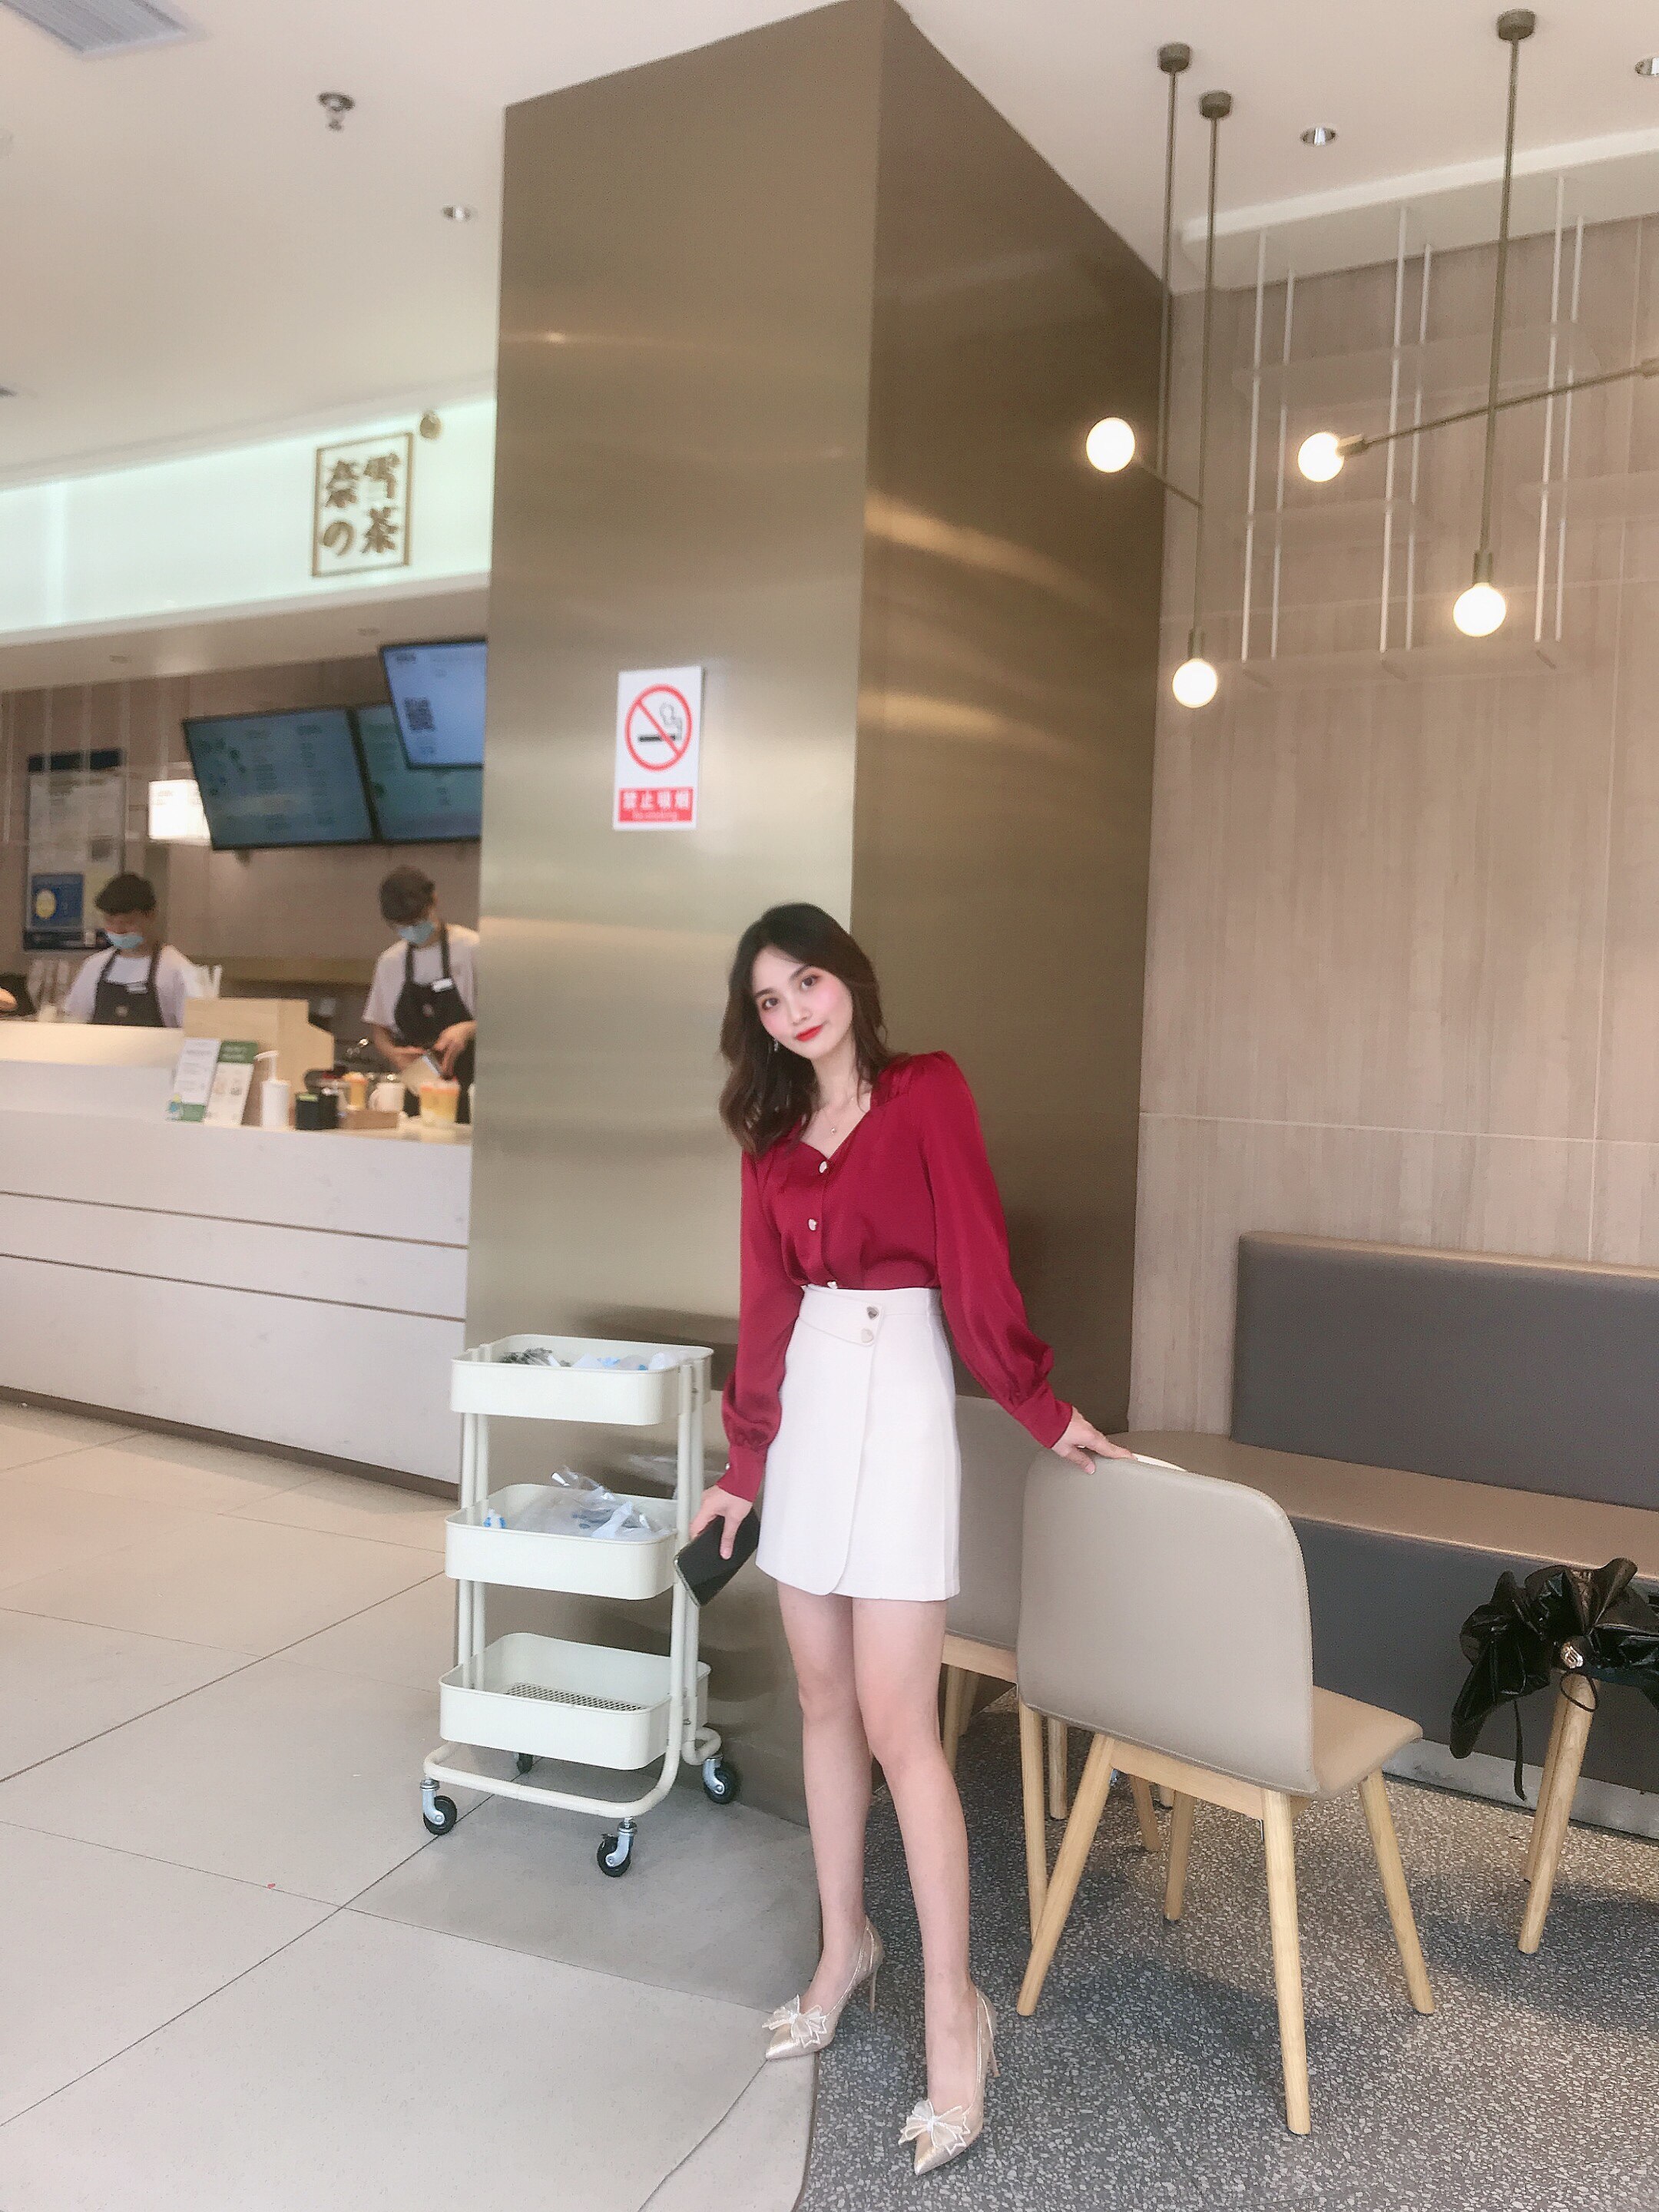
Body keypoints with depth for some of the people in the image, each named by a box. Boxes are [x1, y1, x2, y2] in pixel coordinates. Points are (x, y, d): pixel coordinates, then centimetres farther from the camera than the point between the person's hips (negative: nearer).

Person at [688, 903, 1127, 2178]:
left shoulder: (927, 1093, -5)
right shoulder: (772, 1133, 11)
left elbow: (976, 1260, -5)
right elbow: (765, 1308, 12)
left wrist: (1043, 1408, -2)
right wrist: (744, 1467, 13)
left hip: (896, 1402, -6)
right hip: (807, 1407, 6)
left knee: (896, 1722, -6)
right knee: (824, 1699, 13)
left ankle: (955, 2011, 7)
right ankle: (846, 1947, 30)